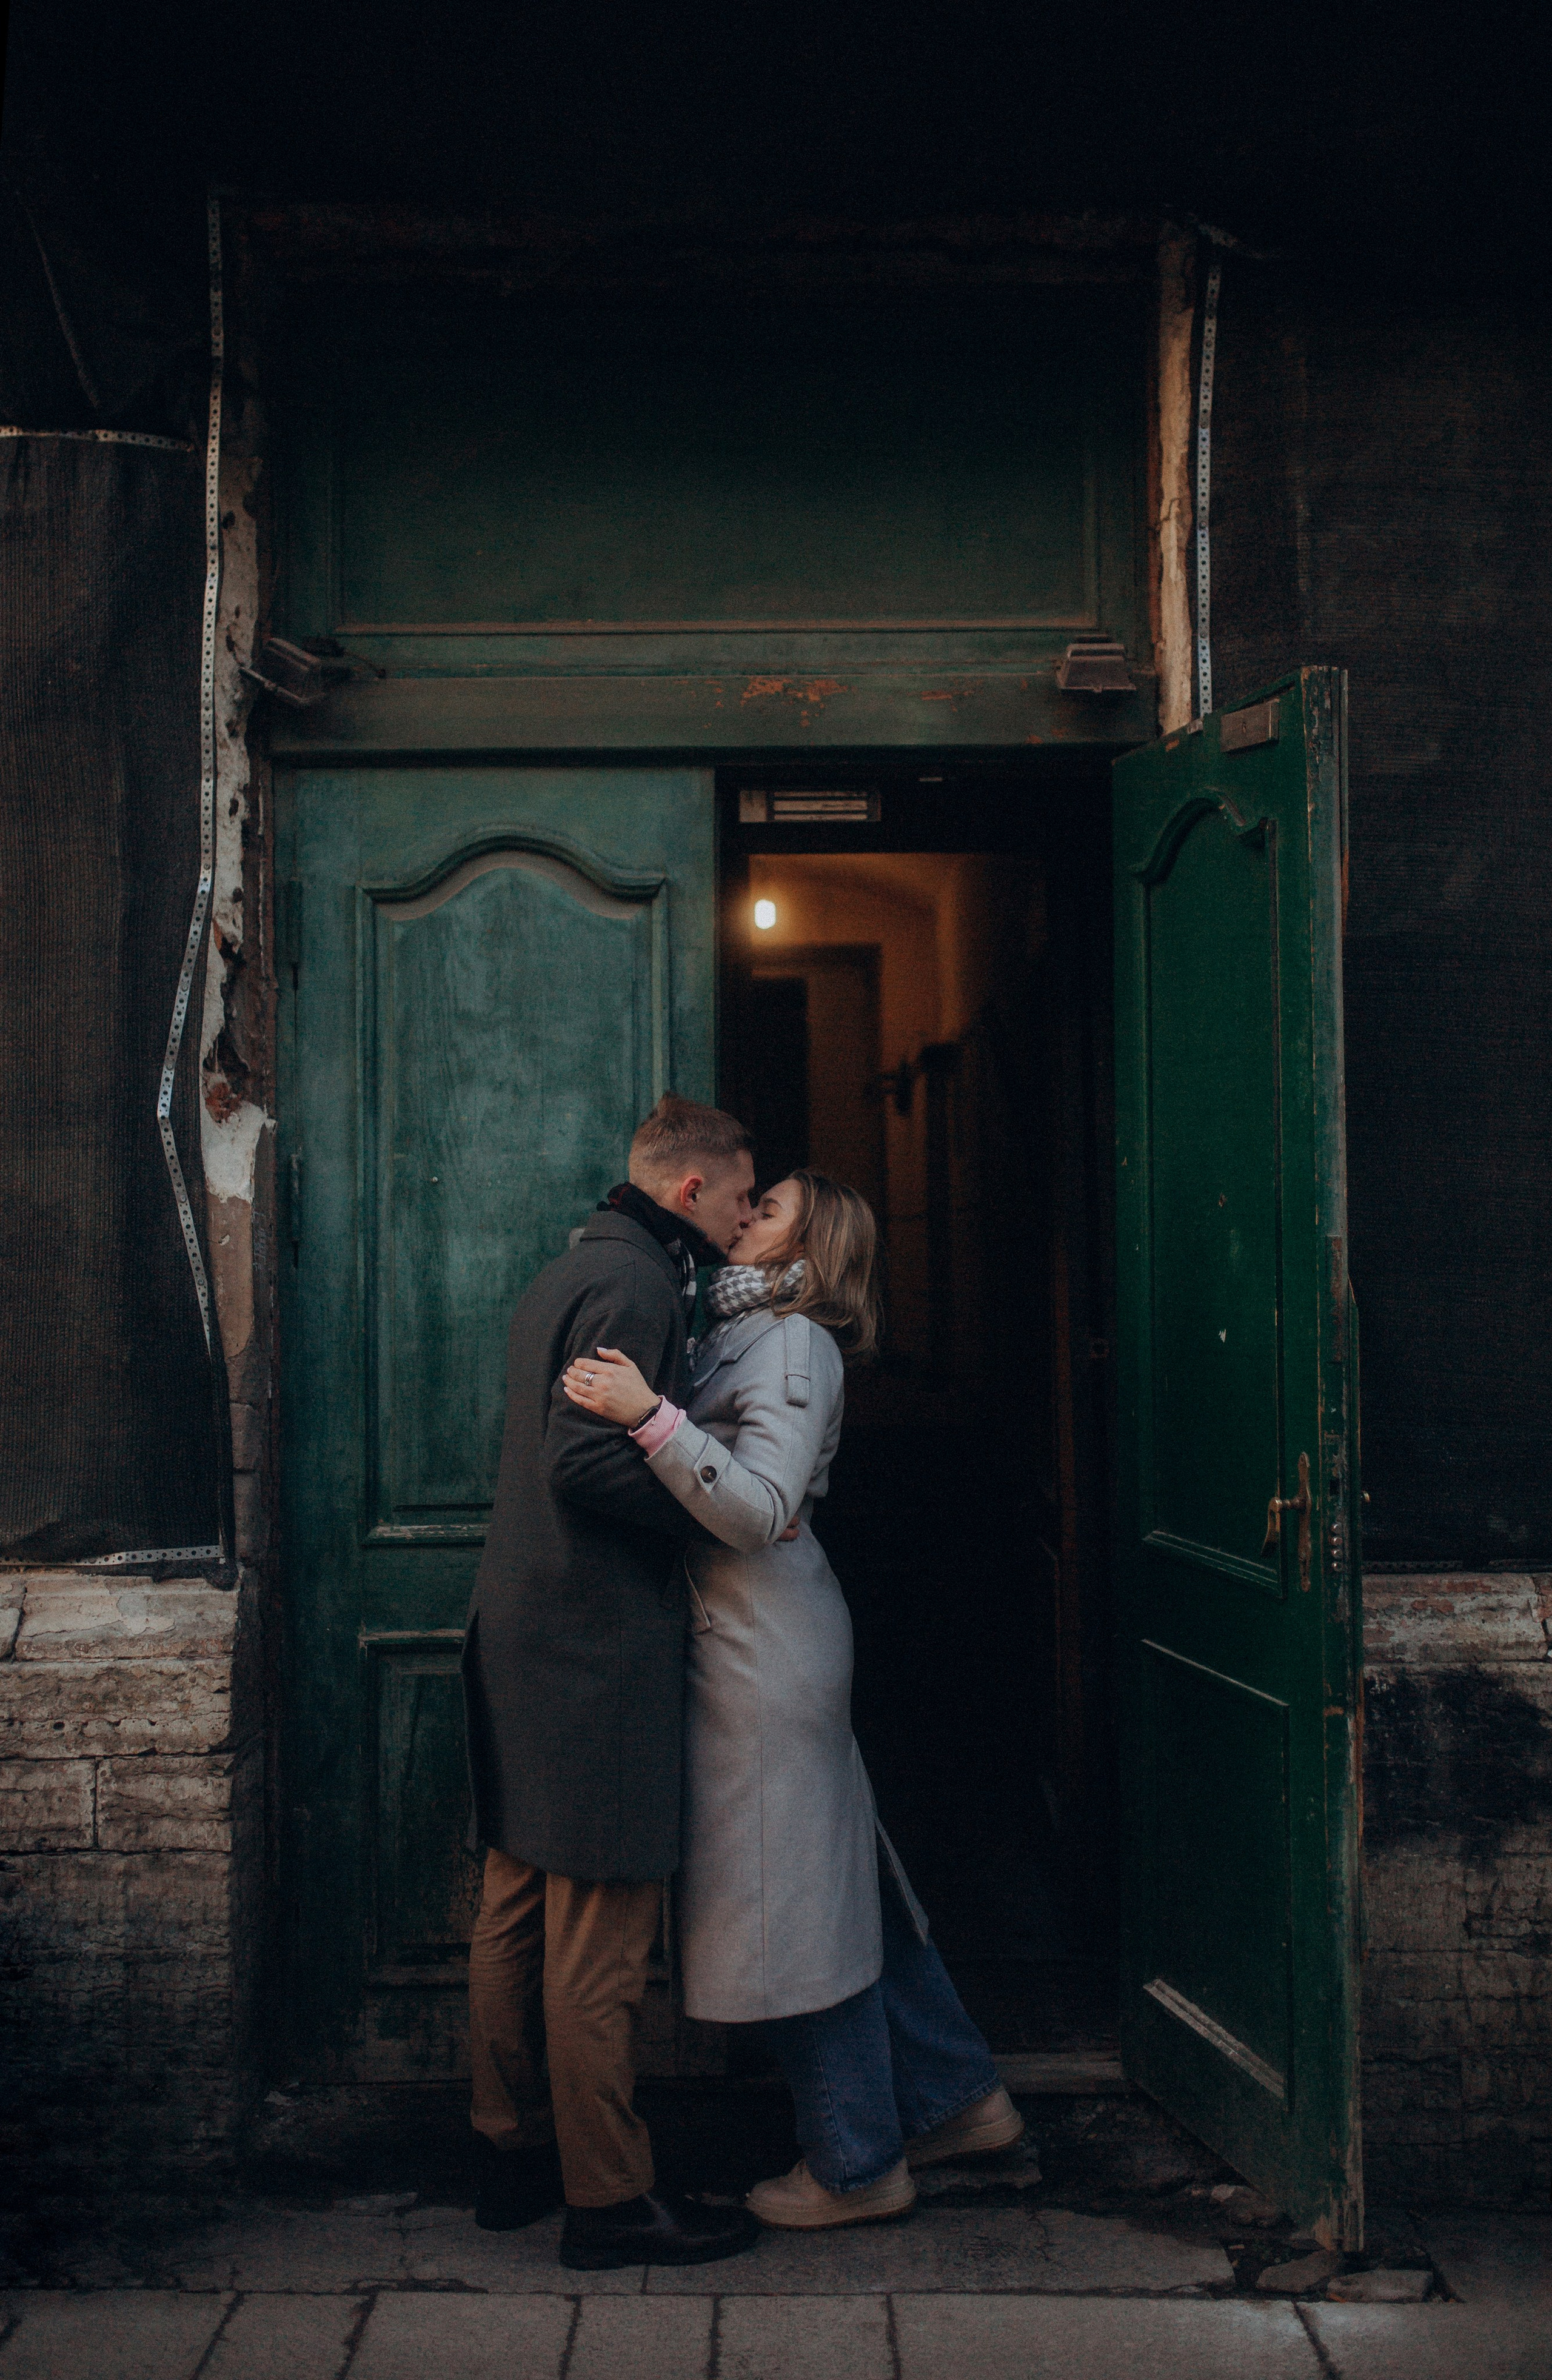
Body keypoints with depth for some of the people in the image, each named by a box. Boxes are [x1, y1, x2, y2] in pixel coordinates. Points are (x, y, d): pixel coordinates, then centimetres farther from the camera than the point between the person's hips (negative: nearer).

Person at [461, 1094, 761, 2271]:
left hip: (521, 1643, 10)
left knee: (517, 1913, 16)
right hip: (598, 1651, -10)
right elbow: (588, 1464, -23)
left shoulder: (570, 1272, 18)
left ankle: (514, 2153, 28)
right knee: (598, 1941, -2)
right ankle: (609, 2197, 7)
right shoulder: (637, 1285, -14)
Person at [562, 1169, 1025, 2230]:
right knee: (837, 1878, 16)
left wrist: (649, 1416, -34)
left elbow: (759, 1507, -26)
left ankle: (859, 2164, 14)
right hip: (742, 1638, 10)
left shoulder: (794, 1344, -14)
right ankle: (957, 2096, 29)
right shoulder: (741, 1334, 15)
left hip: (768, 1650, -10)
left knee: (796, 1894, 0)